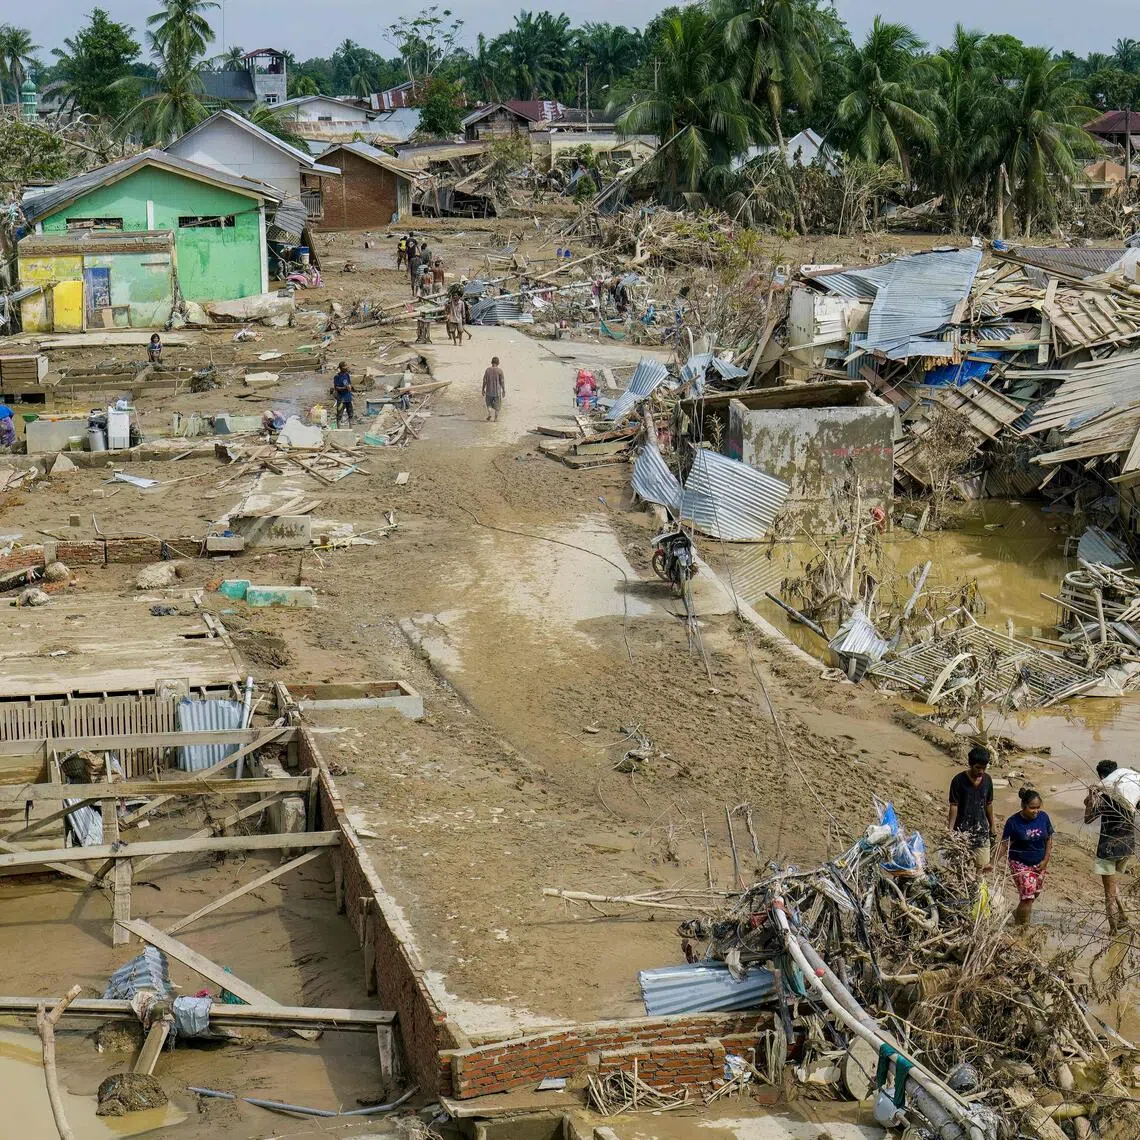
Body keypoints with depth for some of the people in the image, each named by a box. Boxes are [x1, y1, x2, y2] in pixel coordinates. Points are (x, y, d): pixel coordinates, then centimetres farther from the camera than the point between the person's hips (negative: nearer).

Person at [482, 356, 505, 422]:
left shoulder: (488, 370, -5)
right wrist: (504, 391, 0)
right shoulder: (500, 371, -10)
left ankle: (489, 413, -5)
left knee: (489, 404, 17)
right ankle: (496, 417, 14)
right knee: (497, 405, 12)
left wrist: (483, 390, 7)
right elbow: (502, 382, -8)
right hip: (497, 391, -1)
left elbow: (484, 381, -3)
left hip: (489, 391, 1)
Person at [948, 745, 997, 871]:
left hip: (981, 828, 4)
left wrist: (992, 825, 16)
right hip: (962, 829, -4)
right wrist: (950, 829, -13)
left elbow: (988, 804, 12)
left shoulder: (987, 780, 2)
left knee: (985, 866, -1)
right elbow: (954, 806, -10)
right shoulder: (959, 780, -12)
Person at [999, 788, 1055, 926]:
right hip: (1020, 864, -4)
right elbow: (1004, 844, -15)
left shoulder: (1043, 817, -8)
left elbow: (1049, 839, 3)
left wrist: (1046, 860, -5)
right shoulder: (1013, 822, -18)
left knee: (1034, 894, 16)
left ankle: (1018, 915, 43)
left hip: (1039, 864, 4)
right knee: (1027, 896, -10)